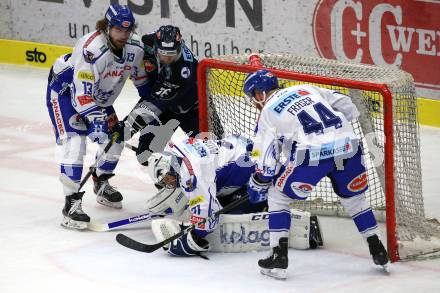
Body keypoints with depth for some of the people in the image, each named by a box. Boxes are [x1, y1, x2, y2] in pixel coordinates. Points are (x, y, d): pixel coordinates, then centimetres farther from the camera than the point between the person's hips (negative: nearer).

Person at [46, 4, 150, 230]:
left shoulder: (135, 47, -13)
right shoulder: (91, 49, -36)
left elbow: (141, 77, 7)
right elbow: (82, 94, -36)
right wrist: (95, 119, -43)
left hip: (98, 95, 8)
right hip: (65, 90, -8)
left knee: (114, 138, 9)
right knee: (74, 142, -22)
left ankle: (101, 185, 35)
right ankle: (72, 203, -22)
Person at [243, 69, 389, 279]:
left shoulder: (268, 112, 12)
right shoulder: (305, 89, 24)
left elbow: (266, 159, 10)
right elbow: (346, 106, 22)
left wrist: (258, 184, 24)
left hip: (313, 153, -5)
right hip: (347, 145, 5)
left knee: (277, 195, 14)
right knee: (353, 197, 27)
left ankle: (279, 256, 10)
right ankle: (377, 250, 29)